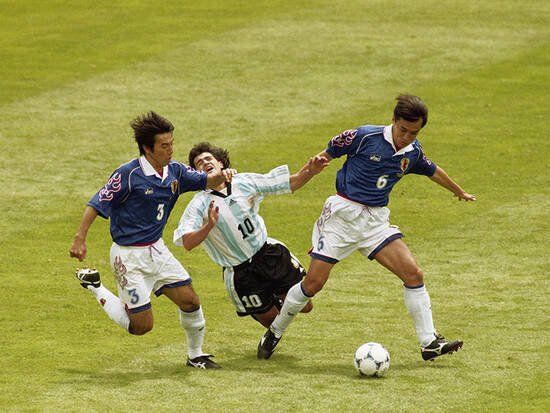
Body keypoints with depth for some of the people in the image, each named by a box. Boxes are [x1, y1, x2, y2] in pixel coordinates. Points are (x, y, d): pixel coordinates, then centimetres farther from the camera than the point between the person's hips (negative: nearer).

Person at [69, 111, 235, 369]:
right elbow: (97, 204, -14)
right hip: (129, 256, -7)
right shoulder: (128, 174, -19)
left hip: (157, 251, 7)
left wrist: (222, 175, -14)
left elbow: (205, 181, 10)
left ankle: (195, 355, 23)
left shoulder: (174, 171, 1)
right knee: (142, 326, -3)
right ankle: (94, 287, 17)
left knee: (190, 302, 1)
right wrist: (79, 239, -19)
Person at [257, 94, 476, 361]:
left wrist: (459, 192, 42)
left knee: (413, 273, -13)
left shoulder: (413, 152, 5)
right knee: (313, 283, -8)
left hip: (376, 221, 4)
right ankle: (275, 332, 15)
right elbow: (326, 156, -1)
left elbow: (433, 171, 27)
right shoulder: (365, 137, -12)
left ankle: (429, 343, -6)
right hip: (342, 214, -4)